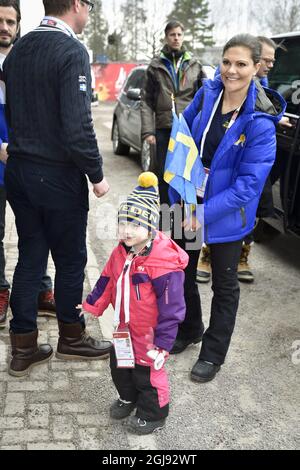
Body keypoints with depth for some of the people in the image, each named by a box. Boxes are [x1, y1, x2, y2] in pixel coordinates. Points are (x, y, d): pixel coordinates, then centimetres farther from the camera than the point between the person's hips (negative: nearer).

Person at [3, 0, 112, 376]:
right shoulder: (72, 52, -16)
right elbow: (77, 126, -22)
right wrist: (96, 175, -11)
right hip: (58, 176, -7)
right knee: (70, 260, 10)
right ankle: (71, 338, 28)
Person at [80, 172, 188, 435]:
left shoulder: (164, 263, -31)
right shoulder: (121, 252, -6)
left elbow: (171, 308, -26)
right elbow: (108, 281, 11)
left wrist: (162, 343, -24)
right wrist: (93, 305, 19)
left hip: (149, 335, -8)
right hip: (125, 329, 8)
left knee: (147, 373, 11)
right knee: (119, 365, 25)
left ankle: (154, 415, 38)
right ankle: (128, 398, 54)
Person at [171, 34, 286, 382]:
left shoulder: (260, 122, -21)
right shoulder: (207, 94, -7)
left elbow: (248, 184, -22)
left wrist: (203, 214, -24)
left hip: (227, 215, -5)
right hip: (189, 203, 5)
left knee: (224, 285, 13)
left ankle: (213, 354, 32)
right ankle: (187, 329, 46)